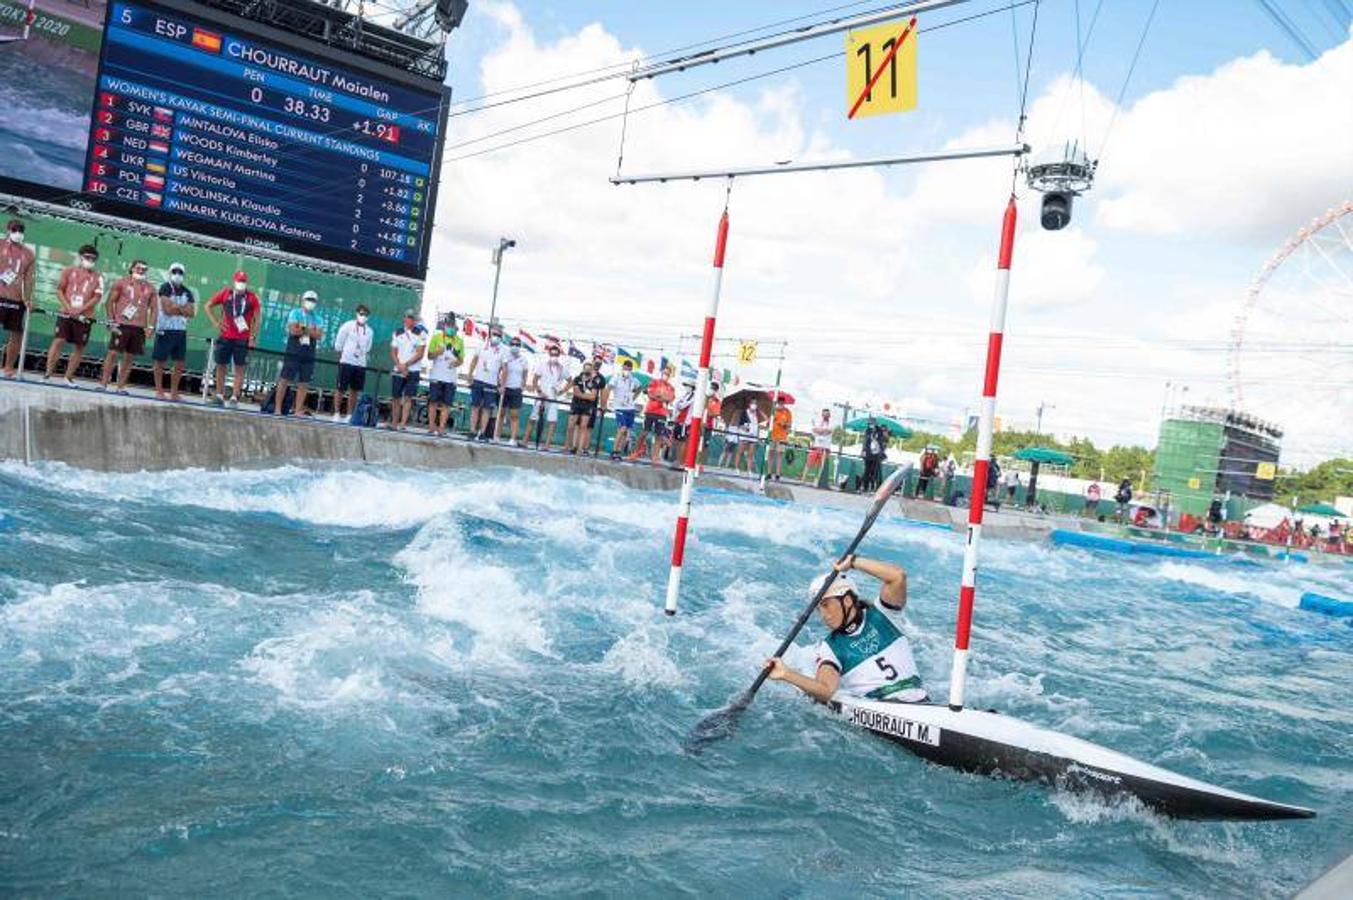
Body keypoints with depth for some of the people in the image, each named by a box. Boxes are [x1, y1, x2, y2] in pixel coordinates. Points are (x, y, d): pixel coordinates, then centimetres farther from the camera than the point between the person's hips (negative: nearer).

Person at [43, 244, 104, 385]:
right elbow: (60, 290, 5)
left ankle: (69, 377, 13)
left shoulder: (98, 277, 7)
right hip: (65, 313, -1)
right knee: (58, 341, -10)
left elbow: (97, 297, -1)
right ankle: (48, 373, -7)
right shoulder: (69, 270, 8)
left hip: (84, 316, 1)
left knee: (79, 347, 3)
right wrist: (68, 307, -10)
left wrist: (80, 309, -12)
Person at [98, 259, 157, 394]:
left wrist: (151, 326, 4)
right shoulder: (121, 282, 3)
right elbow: (109, 302, 3)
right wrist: (111, 321, -4)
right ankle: (103, 384, -3)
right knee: (113, 353, -6)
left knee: (129, 357, 5)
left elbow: (153, 309, 15)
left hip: (139, 327, 3)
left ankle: (121, 387, 11)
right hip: (122, 325, -3)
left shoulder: (149, 288, 13)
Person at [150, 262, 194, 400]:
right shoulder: (165, 288, -4)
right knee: (161, 361, 1)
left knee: (179, 364, 5)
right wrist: (182, 308, -5)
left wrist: (175, 308, -10)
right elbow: (167, 309, -14)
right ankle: (159, 390, 9)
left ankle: (174, 392, 14)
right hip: (165, 329, -5)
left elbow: (191, 312, 3)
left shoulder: (187, 292, 12)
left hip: (181, 331, 5)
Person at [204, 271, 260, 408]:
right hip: (225, 336, 2)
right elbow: (208, 306, 15)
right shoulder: (225, 293, 4)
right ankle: (219, 396, 16)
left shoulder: (252, 297, 0)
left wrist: (253, 337, -6)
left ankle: (234, 398, 1)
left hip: (242, 339, -2)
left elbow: (257, 319, 1)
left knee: (239, 368, -1)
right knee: (220, 366, 7)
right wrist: (215, 322, 4)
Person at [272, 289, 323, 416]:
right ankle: (277, 408, 1)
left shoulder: (317, 318, 13)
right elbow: (294, 330, -12)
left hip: (308, 355, 4)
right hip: (293, 353, -4)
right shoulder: (295, 313, 2)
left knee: (303, 384, 3)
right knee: (285, 380, -3)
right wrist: (310, 330, -2)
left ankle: (298, 410, 7)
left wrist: (302, 329, -10)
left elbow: (319, 335, -3)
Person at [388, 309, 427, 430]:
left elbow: (420, 354, -7)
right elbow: (393, 352, 9)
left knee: (408, 397, -8)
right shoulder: (398, 333, 9)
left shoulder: (420, 333, -2)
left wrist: (406, 365, -12)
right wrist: (399, 365, -8)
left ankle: (403, 423, -11)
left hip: (413, 370, -3)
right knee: (396, 397, 5)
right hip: (398, 370, 3)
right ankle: (394, 423, 13)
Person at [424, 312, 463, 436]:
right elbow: (429, 355, 5)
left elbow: (461, 359, 14)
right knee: (433, 402, -1)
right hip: (436, 375, -2)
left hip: (451, 377, 2)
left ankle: (441, 428, 2)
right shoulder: (436, 337, 4)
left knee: (446, 404, -1)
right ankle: (431, 427, 5)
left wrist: (457, 362, -10)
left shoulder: (459, 340, 10)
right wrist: (437, 353, -17)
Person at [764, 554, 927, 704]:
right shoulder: (829, 648, 6)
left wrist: (853, 562, -5)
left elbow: (898, 575, -9)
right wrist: (786, 675, -28)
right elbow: (826, 690, -14)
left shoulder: (881, 615, 8)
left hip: (918, 703, 0)